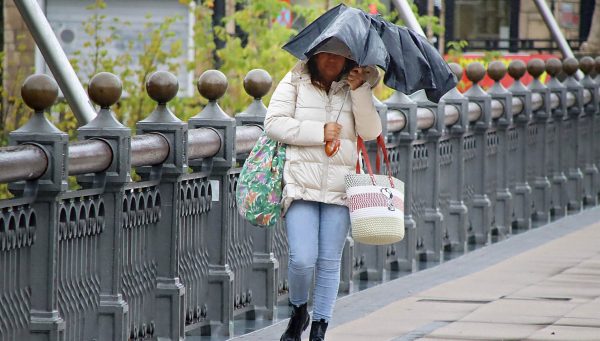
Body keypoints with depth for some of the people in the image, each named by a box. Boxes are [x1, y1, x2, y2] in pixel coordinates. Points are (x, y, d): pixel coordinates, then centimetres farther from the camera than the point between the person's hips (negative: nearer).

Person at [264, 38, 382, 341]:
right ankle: (298, 312, 14)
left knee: (329, 262, 2)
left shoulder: (353, 89, 11)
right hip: (301, 186, -2)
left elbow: (370, 132, -1)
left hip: (340, 188, 2)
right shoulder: (295, 83, 6)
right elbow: (273, 123, -5)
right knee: (302, 260, -13)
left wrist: (360, 90, -12)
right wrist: (319, 132, -10)